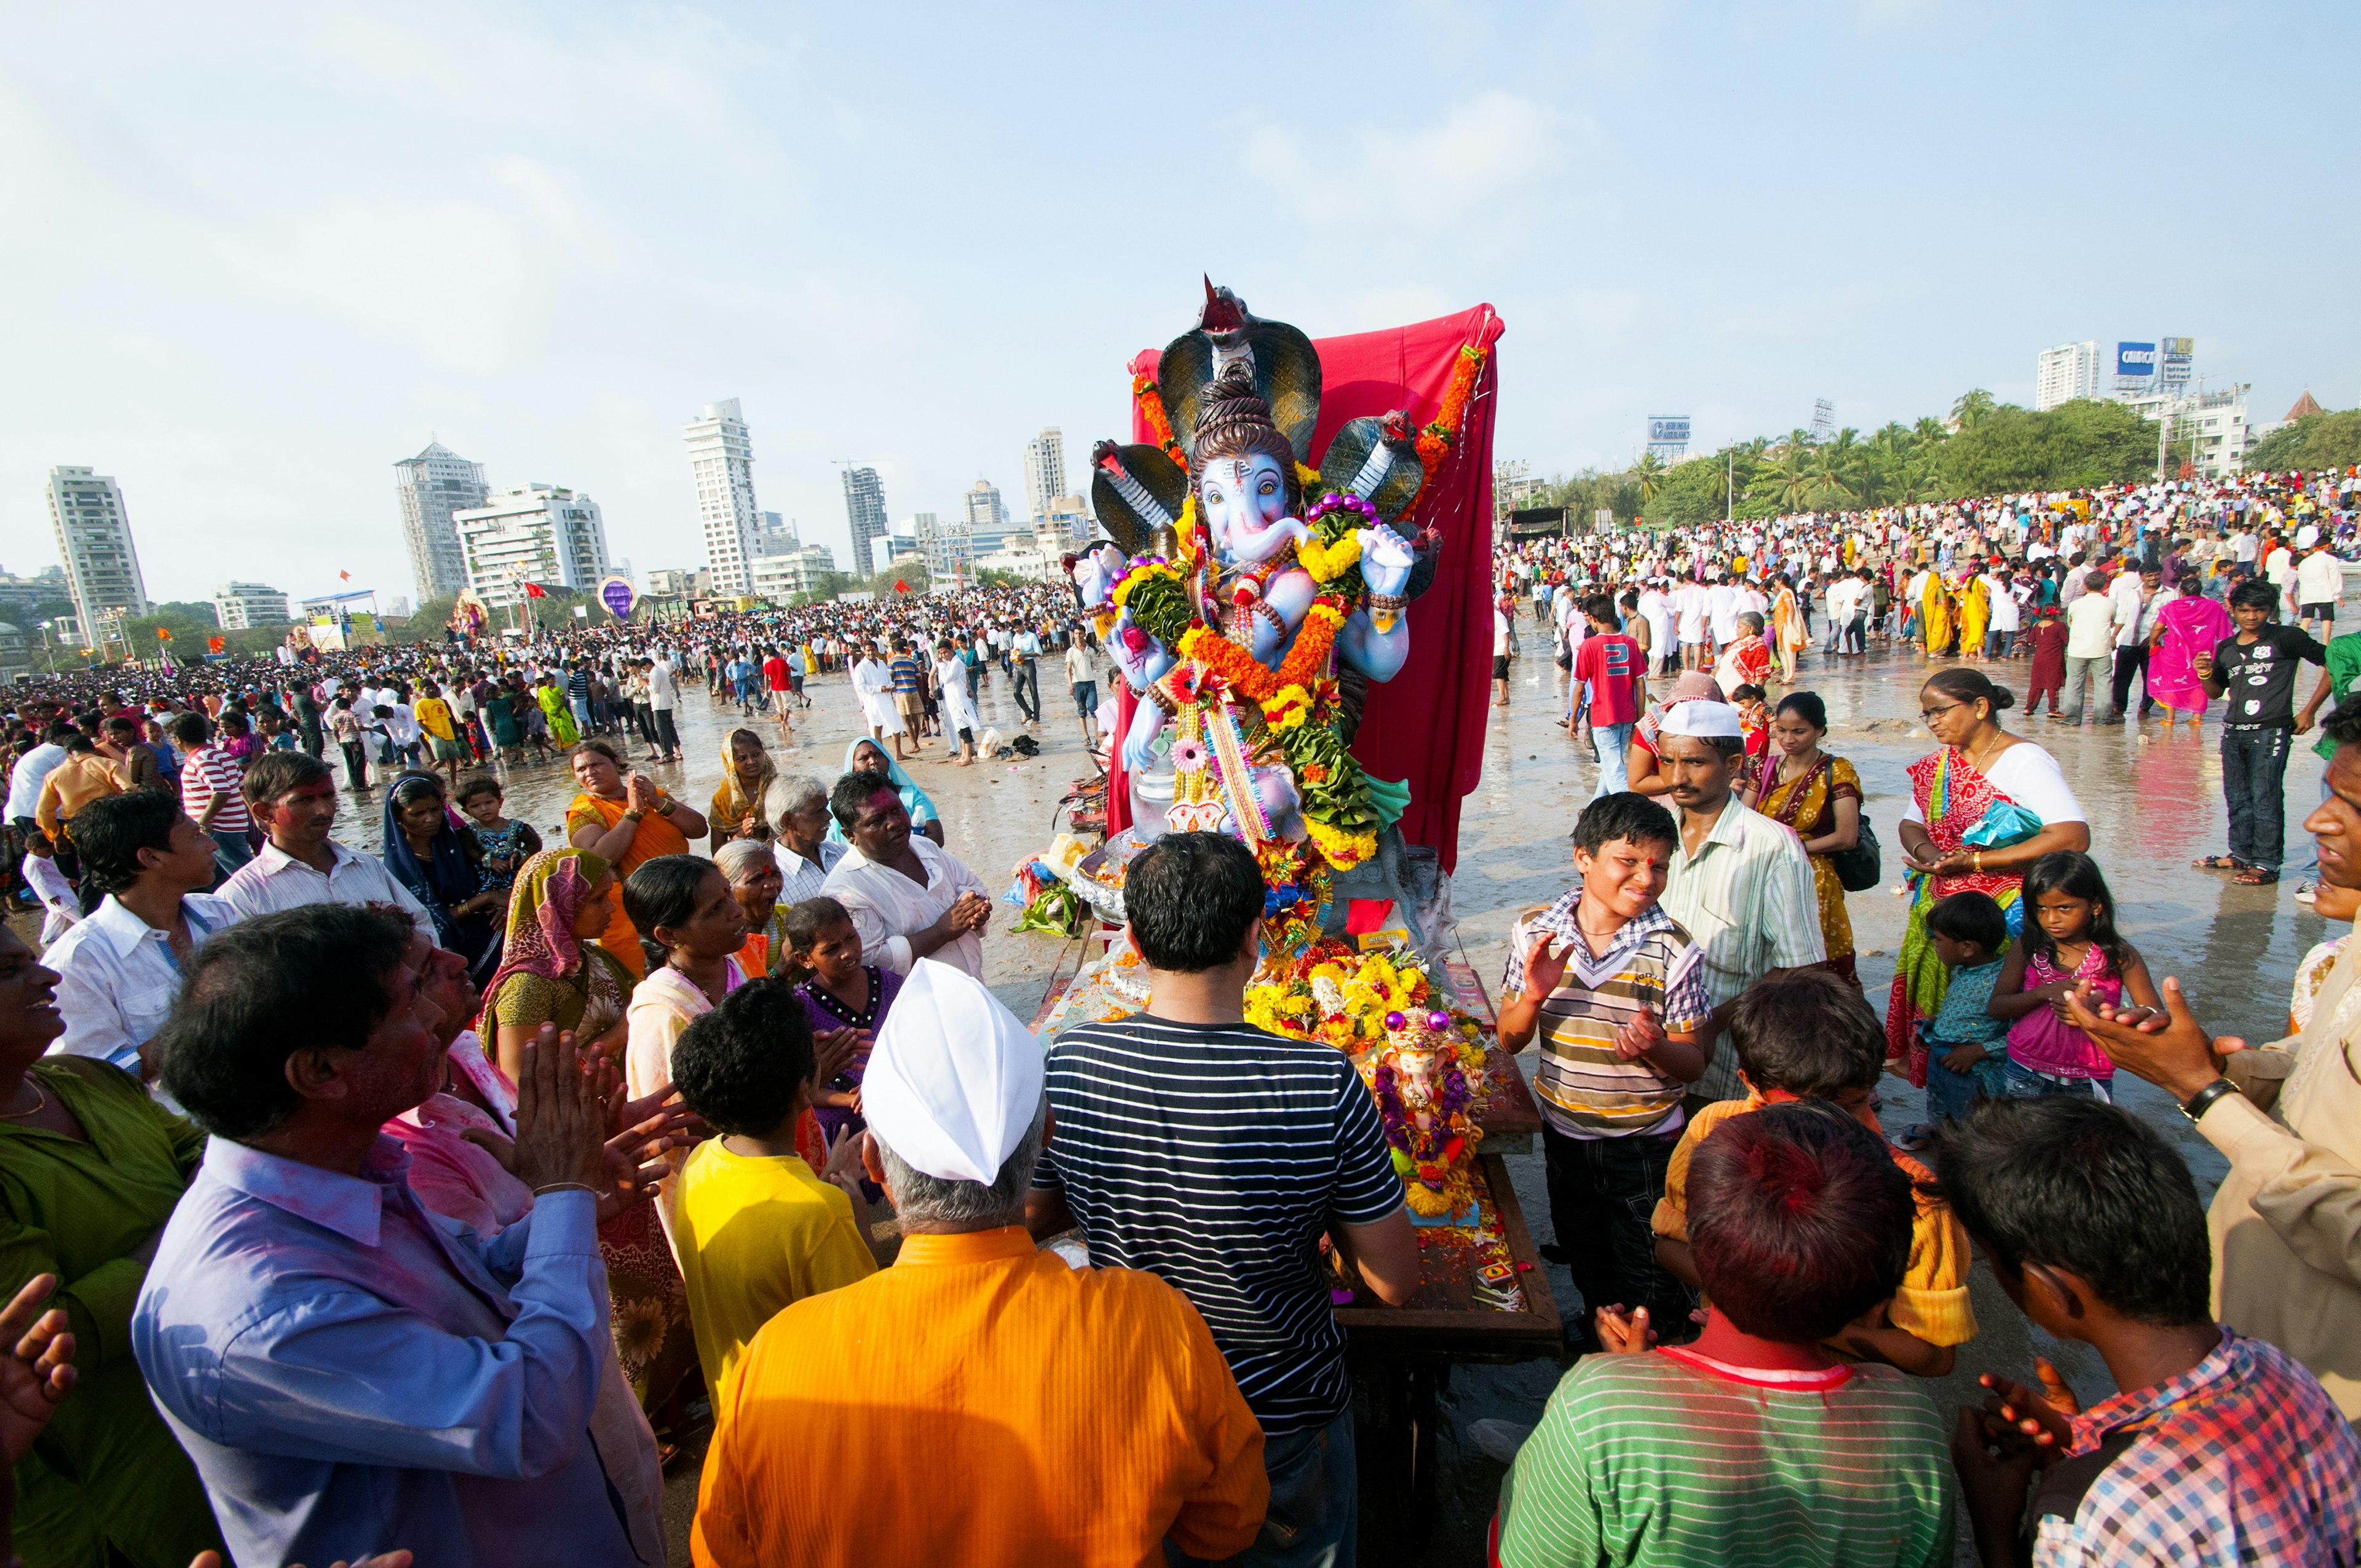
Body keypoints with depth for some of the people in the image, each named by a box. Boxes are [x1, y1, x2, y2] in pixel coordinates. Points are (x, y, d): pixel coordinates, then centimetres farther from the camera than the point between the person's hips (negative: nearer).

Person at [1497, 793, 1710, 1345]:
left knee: (1651, 1289, 13)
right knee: (1586, 1263, 25)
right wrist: (1534, 997, -24)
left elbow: (1694, 1065, -10)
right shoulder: (1535, 932, -11)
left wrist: (1654, 1048, -32)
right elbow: (1509, 1040, -4)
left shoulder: (1675, 951, -17)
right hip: (1564, 1133, 3)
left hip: (1646, 1144, -2)